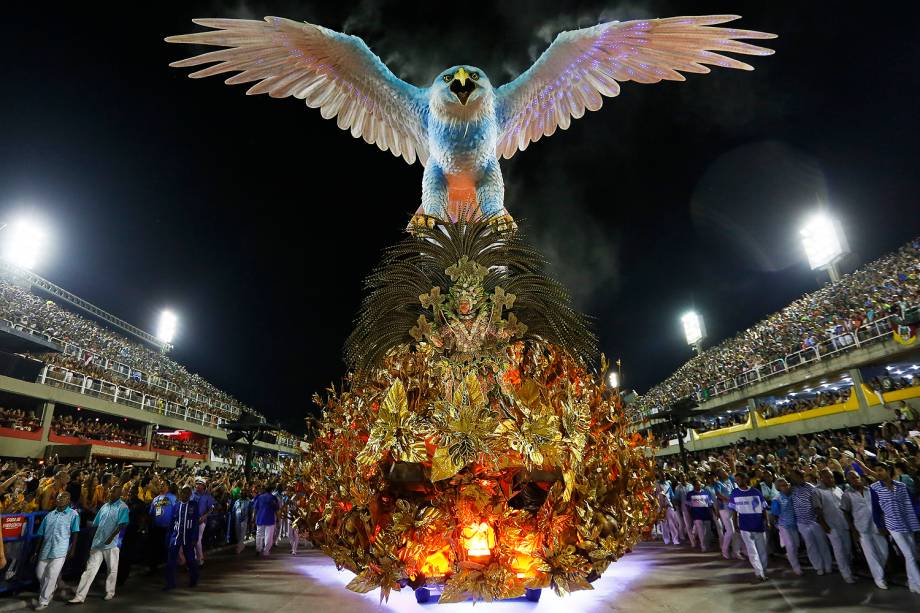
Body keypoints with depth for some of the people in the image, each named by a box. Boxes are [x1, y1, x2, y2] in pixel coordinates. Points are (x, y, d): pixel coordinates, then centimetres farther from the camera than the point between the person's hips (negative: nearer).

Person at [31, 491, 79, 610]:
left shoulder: (73, 515, -1)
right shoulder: (49, 515, 12)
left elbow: (75, 533, -3)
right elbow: (41, 534, 16)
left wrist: (72, 549, -7)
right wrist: (36, 551, 13)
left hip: (60, 551, -5)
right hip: (45, 550, 5)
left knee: (51, 576, -4)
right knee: (40, 573, 13)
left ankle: (44, 601, 10)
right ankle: (51, 589, 40)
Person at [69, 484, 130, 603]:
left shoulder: (123, 507, -8)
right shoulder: (105, 506, 11)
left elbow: (122, 524, -17)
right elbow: (96, 524, 17)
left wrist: (111, 537, -27)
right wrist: (92, 540, 13)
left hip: (112, 544, -5)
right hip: (98, 543, 5)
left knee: (112, 569, 8)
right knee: (90, 568, 3)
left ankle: (110, 592, 25)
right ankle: (79, 596, 9)